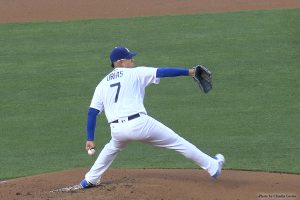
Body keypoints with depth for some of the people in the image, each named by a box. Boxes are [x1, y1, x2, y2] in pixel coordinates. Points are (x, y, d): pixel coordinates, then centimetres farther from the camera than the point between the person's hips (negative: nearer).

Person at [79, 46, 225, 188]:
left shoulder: (102, 84, 17)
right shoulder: (135, 73, 6)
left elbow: (92, 112, 12)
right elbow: (162, 72, -2)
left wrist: (90, 139, 14)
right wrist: (188, 72, 1)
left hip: (117, 130, 4)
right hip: (139, 124, -4)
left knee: (112, 148, 39)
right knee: (177, 142, 8)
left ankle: (90, 180, 38)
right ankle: (212, 167, 13)